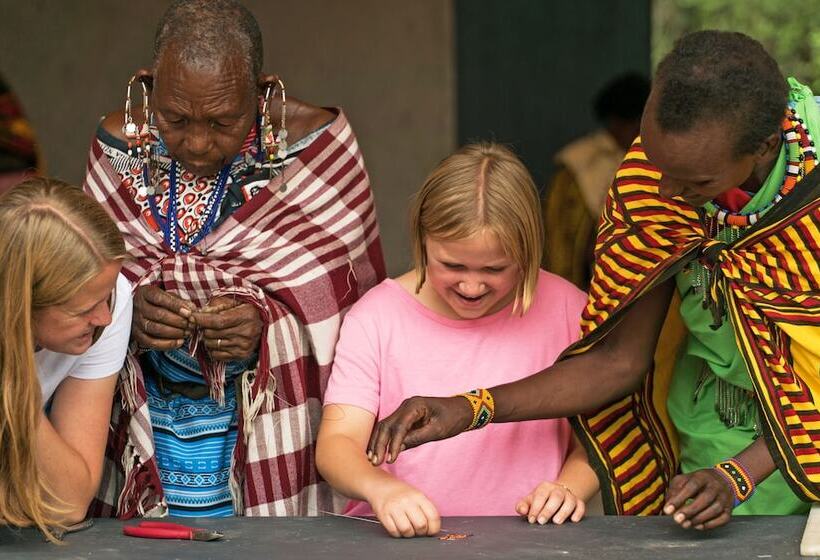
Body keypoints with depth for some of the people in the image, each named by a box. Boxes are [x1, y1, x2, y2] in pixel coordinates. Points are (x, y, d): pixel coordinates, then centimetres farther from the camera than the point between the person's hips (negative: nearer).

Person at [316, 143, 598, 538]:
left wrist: (569, 487, -11)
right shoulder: (376, 317, 3)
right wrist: (380, 488, -26)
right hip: (396, 538, -1)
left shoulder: (565, 309, 4)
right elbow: (336, 443, -5)